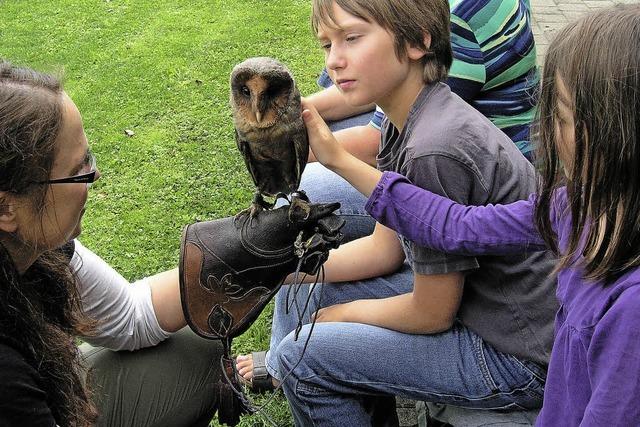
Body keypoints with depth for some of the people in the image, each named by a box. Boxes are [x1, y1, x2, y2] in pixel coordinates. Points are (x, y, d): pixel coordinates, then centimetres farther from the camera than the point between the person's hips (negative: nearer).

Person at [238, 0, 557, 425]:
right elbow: (385, 247, 7)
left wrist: (345, 313, -2)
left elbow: (431, 315, -20)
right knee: (318, 289, 15)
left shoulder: (435, 151, -29)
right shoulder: (405, 123, 0)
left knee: (304, 355, -8)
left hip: (519, 356, -9)